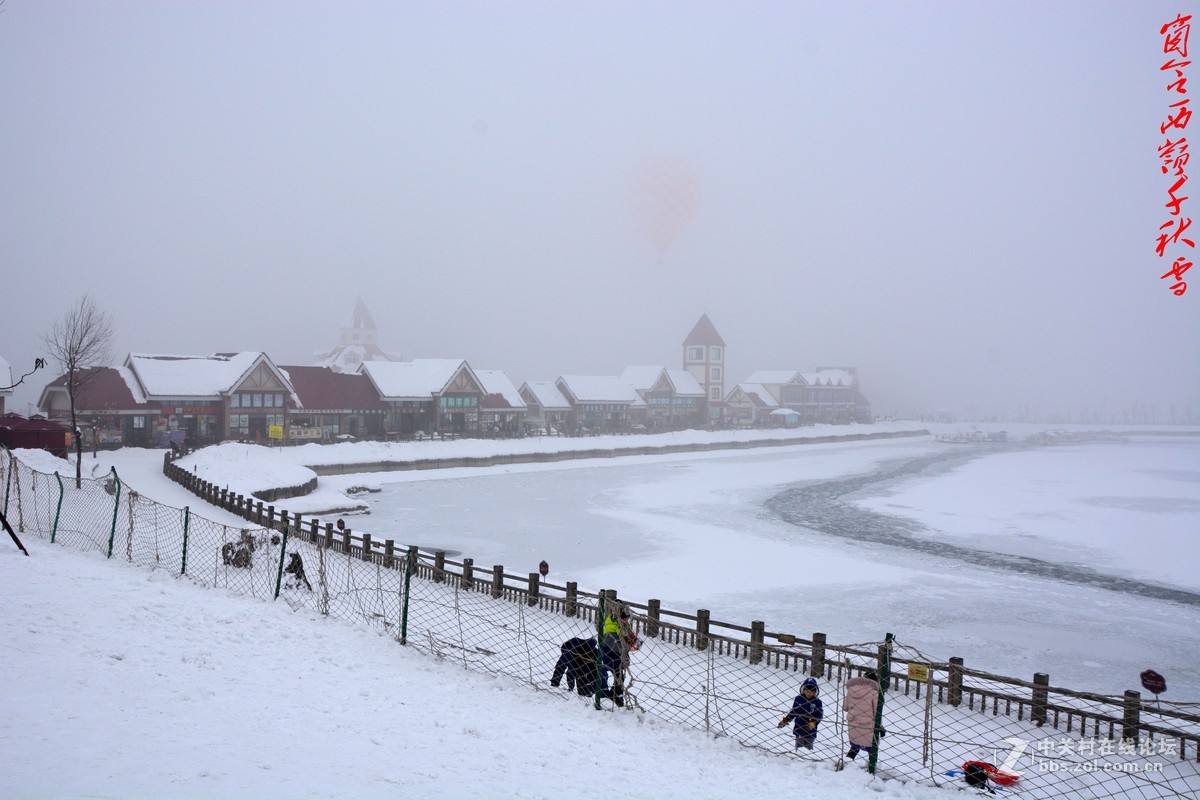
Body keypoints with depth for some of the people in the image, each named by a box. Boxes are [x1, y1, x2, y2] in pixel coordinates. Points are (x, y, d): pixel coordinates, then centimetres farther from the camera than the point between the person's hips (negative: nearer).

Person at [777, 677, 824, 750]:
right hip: (799, 730, 2)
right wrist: (784, 721, 1)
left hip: (810, 732, -1)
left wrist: (813, 723, -21)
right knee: (799, 749, 6)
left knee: (808, 749, 3)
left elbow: (819, 716, -4)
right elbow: (793, 712, 8)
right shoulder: (798, 699, -2)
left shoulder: (817, 702, -6)